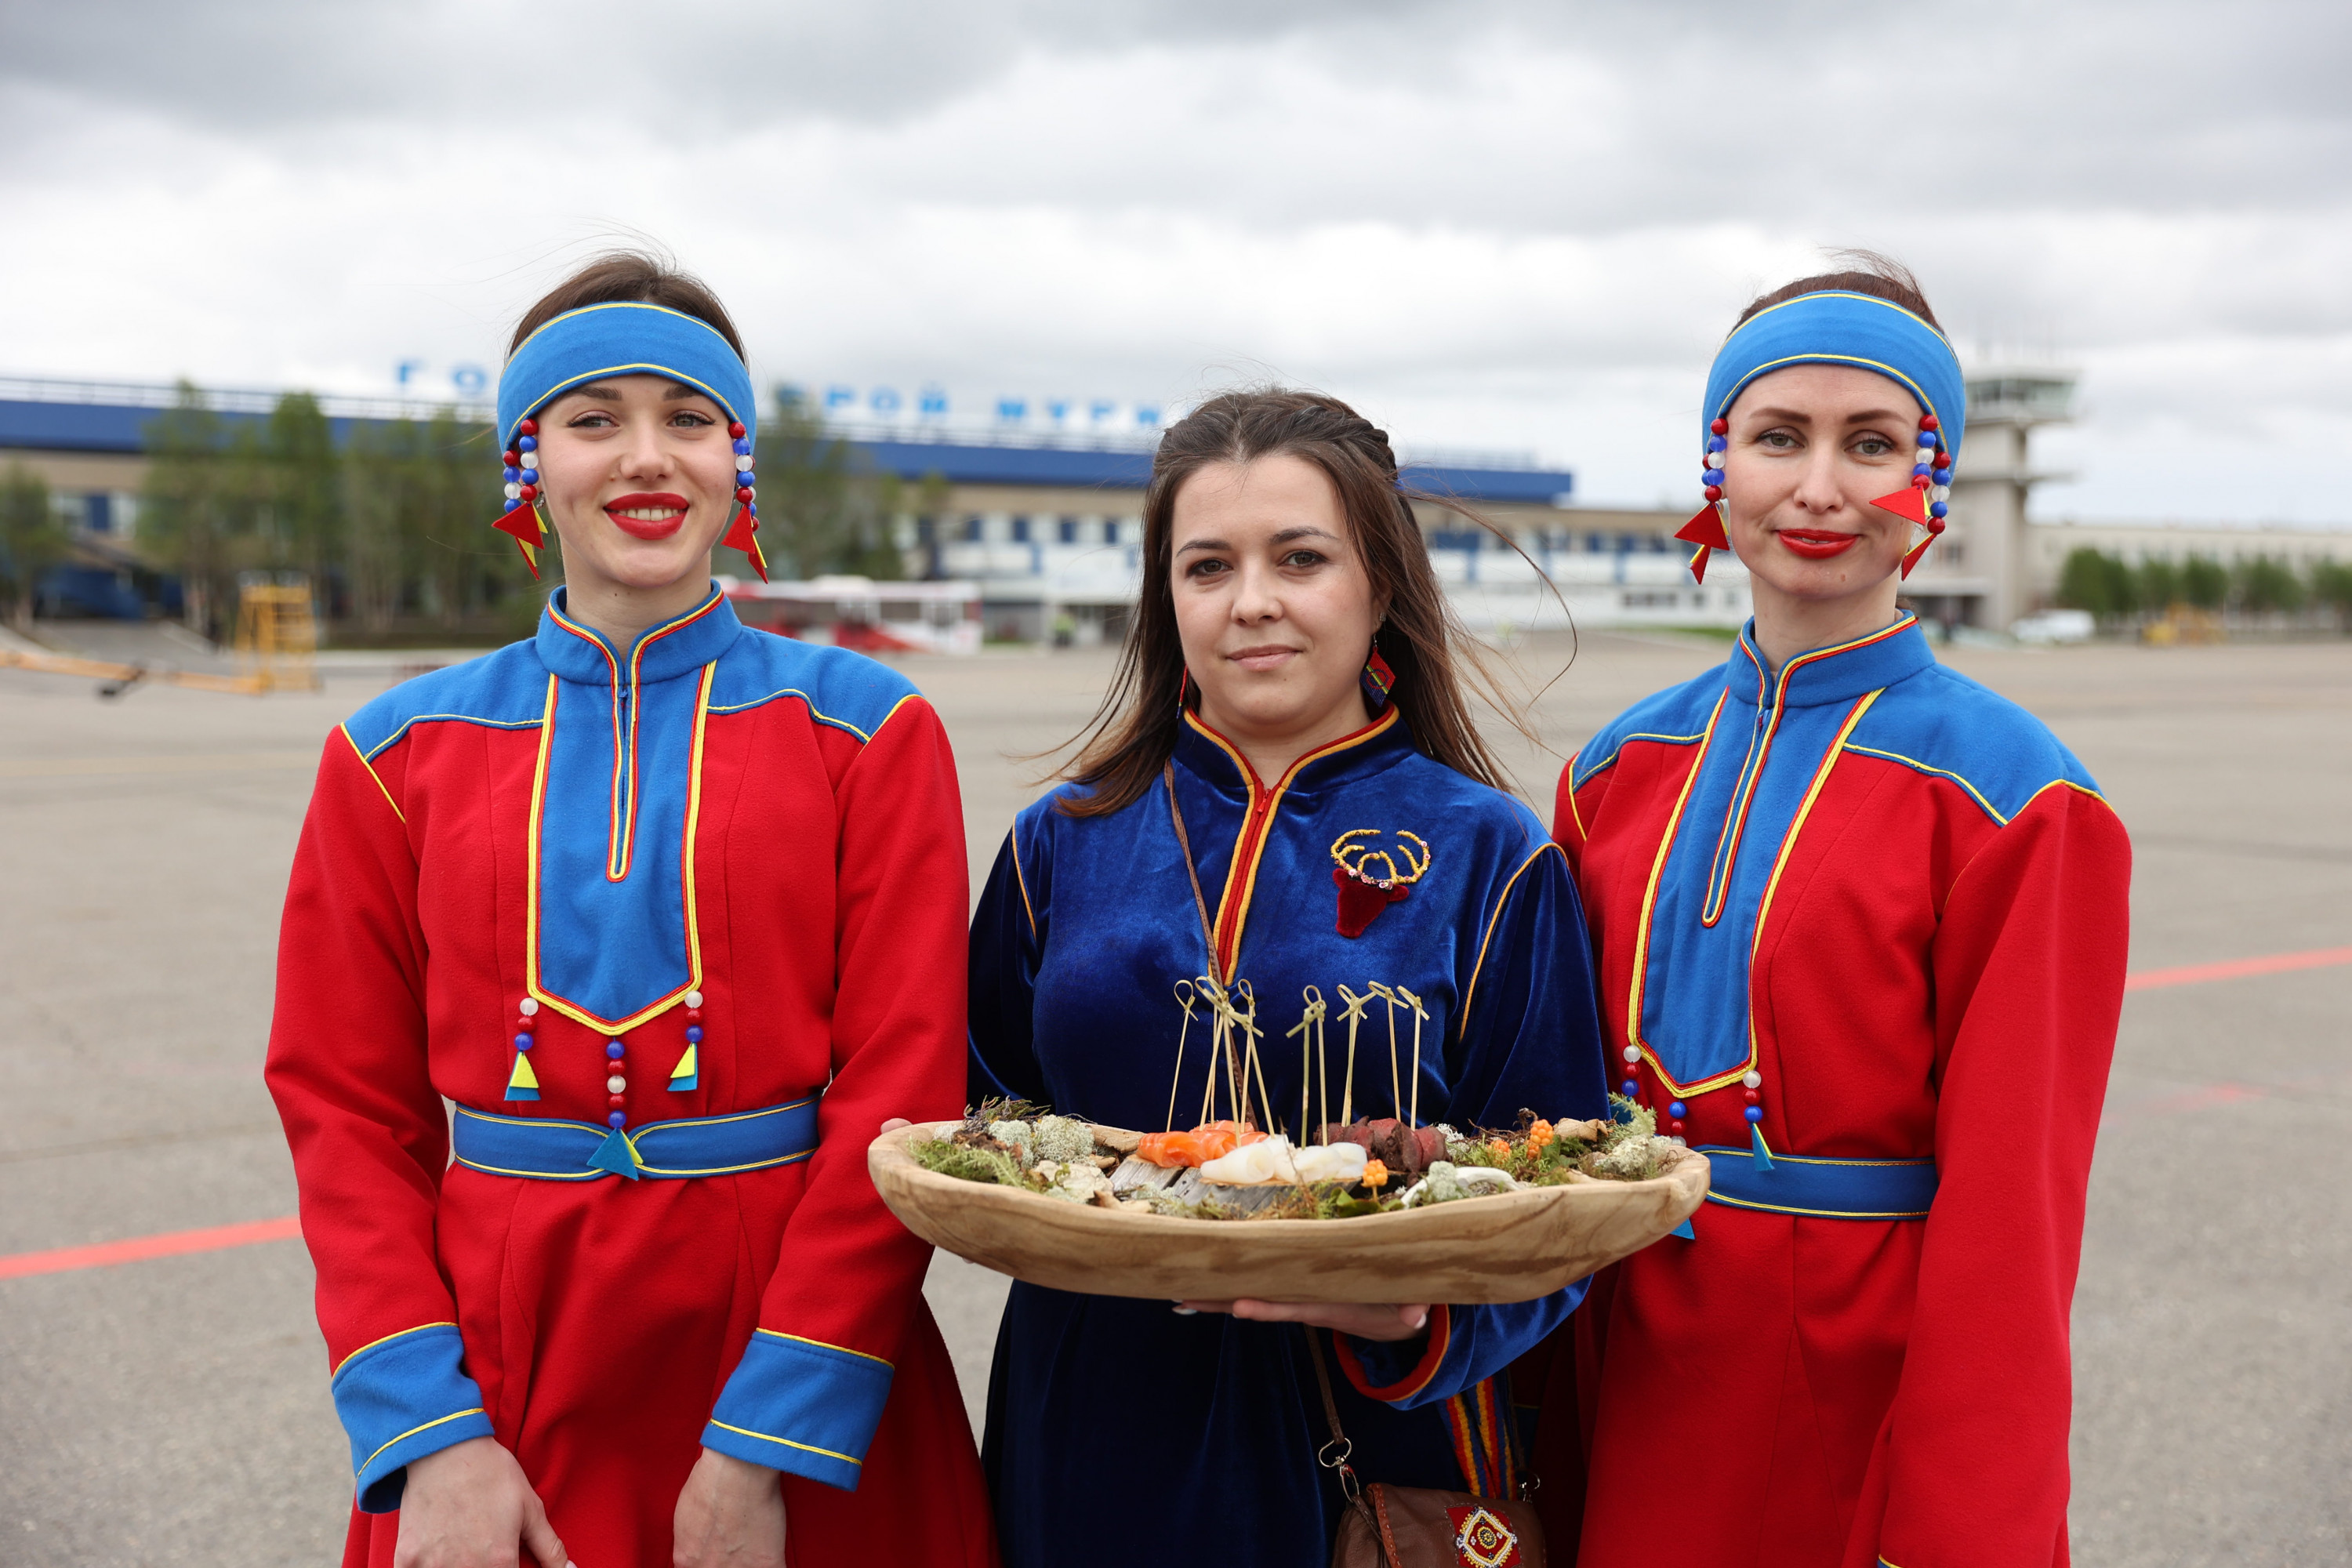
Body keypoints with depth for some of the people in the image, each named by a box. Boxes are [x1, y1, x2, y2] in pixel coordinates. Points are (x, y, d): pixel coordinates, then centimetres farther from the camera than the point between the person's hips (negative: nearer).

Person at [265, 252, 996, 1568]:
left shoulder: (866, 727, -3)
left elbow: (903, 1087, -8)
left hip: (802, 1381, -1)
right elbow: (346, 1109, 2)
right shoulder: (402, 752, 3)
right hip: (499, 1370, 2)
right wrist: (428, 1436, -9)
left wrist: (767, 1451, -14)